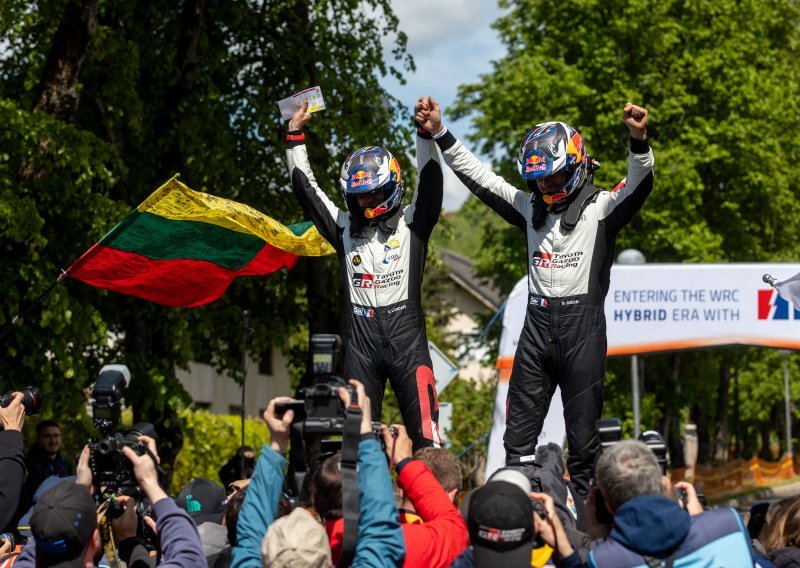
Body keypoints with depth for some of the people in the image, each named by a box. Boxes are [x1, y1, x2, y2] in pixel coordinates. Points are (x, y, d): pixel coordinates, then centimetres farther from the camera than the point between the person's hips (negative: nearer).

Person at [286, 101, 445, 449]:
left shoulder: (411, 224, 6)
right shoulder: (346, 228, 14)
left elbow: (430, 182, -7)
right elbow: (306, 188, 17)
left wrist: (426, 133, -20)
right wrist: (295, 135, 15)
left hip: (406, 338, -3)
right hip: (360, 339, 3)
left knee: (425, 433, -7)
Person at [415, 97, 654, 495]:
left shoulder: (600, 208, -1)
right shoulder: (531, 208, 13)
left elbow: (639, 185, -19)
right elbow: (478, 176, 12)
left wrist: (639, 141, -38)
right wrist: (438, 133, 4)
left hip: (582, 323, -5)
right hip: (537, 323, 5)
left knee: (582, 425, -1)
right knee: (519, 429, 5)